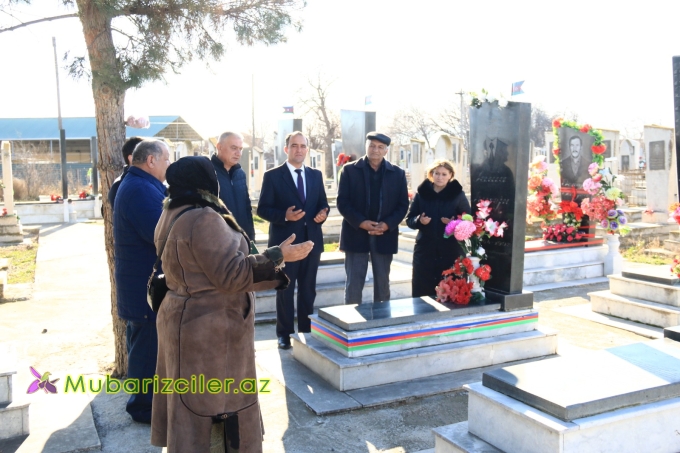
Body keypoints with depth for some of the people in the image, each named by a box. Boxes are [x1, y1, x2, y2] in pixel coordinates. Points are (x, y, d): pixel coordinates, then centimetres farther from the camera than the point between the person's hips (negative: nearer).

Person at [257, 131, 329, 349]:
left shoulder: (316, 175, 10)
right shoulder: (272, 176, -4)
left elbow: (323, 203, 13)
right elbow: (263, 209, -7)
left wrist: (323, 213, -10)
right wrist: (284, 216, -23)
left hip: (312, 240, 4)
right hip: (285, 241, -4)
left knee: (308, 290, 12)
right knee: (285, 290, 6)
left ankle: (307, 331, 24)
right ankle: (284, 333, 18)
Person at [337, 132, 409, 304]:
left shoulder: (397, 173, 6)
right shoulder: (350, 170, 1)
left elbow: (403, 204, 4)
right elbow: (342, 201, -4)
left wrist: (387, 224, -12)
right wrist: (361, 222, -16)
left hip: (385, 235, 2)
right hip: (356, 233, -2)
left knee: (383, 282, 10)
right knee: (353, 283, 1)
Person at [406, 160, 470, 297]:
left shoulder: (458, 194, 2)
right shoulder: (421, 193, 6)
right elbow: (409, 219, 8)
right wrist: (419, 220, -14)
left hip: (451, 251, -1)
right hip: (425, 250, 2)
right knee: (422, 292, 3)